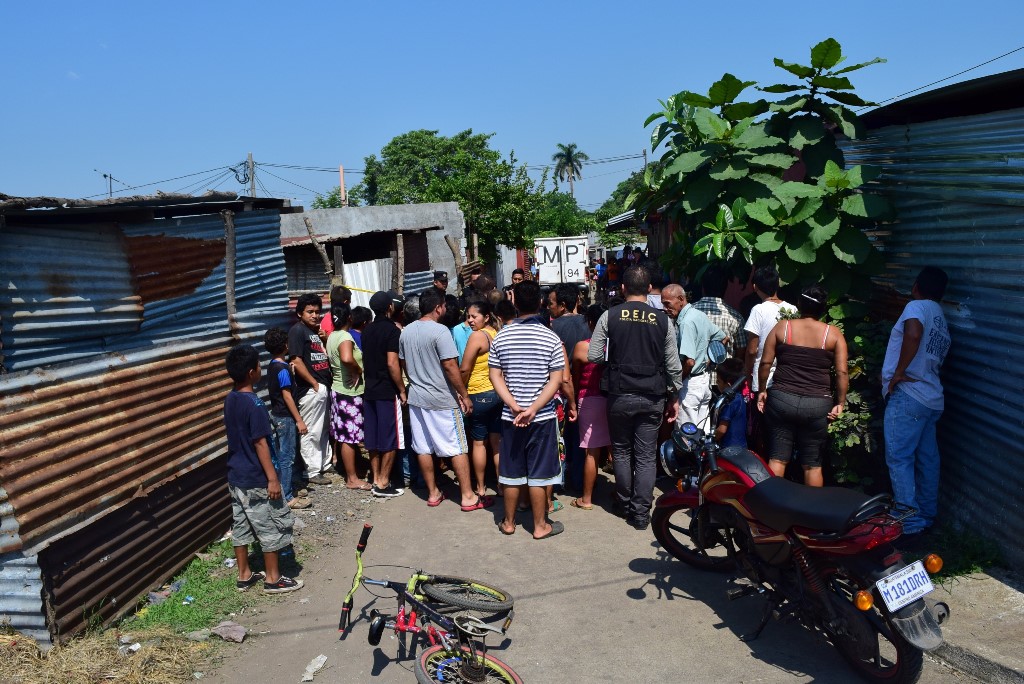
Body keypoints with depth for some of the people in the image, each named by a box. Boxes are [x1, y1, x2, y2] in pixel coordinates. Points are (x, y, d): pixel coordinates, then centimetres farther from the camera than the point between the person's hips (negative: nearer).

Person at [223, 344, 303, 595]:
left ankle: (244, 576, 27)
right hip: (256, 480, -9)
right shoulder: (254, 403, -22)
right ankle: (273, 579, 13)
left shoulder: (230, 400, 4)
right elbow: (260, 443, -22)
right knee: (274, 526, 4)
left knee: (241, 526, 16)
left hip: (236, 476, 9)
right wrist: (273, 478, -18)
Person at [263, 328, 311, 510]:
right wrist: (299, 420, -18)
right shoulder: (283, 369, -19)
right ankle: (287, 498, 2)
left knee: (278, 456, 16)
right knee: (287, 458, -3)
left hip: (276, 415, 9)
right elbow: (287, 396, -20)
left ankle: (279, 490, 25)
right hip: (285, 418, -9)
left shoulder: (272, 366, 8)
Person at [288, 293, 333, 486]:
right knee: (311, 432, -1)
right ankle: (313, 472, 7)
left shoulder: (316, 330, 15)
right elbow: (297, 361, -17)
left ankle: (324, 464, 30)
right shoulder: (297, 330, -10)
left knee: (323, 429, 18)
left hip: (324, 387, 9)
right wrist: (315, 384, -14)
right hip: (311, 390, -9)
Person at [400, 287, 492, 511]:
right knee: (458, 448, 2)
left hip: (416, 398, 7)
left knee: (423, 448, 12)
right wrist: (464, 395, -12)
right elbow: (450, 366, -20)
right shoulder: (440, 331, -17)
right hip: (442, 400, -7)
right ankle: (468, 496, 7)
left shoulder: (406, 332, 5)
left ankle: (433, 493, 23)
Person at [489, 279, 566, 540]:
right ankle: (540, 525, 17)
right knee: (539, 473, 7)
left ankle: (508, 522, 25)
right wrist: (533, 409, -15)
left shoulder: (501, 336, -1)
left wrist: (515, 407, -9)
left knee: (511, 471, 13)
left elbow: (495, 376, -3)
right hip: (542, 417, -2)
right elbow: (556, 380, -13)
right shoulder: (550, 338, -8)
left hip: (510, 416, 2)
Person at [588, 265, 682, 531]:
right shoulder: (662, 320, -2)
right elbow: (673, 366, 1)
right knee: (646, 456, 7)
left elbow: (593, 356, -7)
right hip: (652, 397, 1)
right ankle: (641, 513, 9)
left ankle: (625, 504, 28)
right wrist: (674, 397, 12)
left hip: (620, 395, 0)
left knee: (621, 451, 17)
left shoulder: (609, 316, -7)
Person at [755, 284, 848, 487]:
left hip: (781, 400, 0)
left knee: (777, 458, 6)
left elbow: (765, 362, 0)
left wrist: (762, 390, 11)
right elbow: (842, 372, -4)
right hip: (818, 405, 0)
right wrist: (840, 403, 3)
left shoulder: (782, 327, 2)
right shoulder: (834, 333, 1)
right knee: (813, 464, 9)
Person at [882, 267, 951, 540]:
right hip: (933, 398, 9)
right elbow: (936, 360, 21)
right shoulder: (943, 322, 21)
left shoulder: (917, 306, -6)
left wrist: (899, 372, -21)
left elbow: (913, 333, -28)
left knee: (899, 460, -6)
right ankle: (927, 516, 25)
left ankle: (910, 525, -7)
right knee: (927, 460, 15)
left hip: (907, 395, -9)